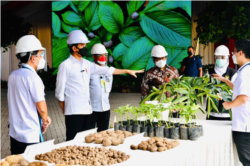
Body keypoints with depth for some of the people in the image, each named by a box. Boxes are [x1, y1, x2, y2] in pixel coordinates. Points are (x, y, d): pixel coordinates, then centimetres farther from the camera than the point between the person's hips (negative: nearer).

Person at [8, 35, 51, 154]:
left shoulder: (12, 76, 6)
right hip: (31, 136, -8)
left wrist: (44, 118, 12)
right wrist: (45, 122, 3)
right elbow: (42, 108, -18)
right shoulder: (33, 77, -18)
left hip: (14, 134, 8)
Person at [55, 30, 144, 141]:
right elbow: (59, 92, -4)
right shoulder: (66, 65, -7)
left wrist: (127, 71, 17)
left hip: (86, 110, 7)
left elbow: (107, 70, 17)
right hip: (73, 111, -6)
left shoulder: (86, 64, 12)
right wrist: (64, 110, -1)